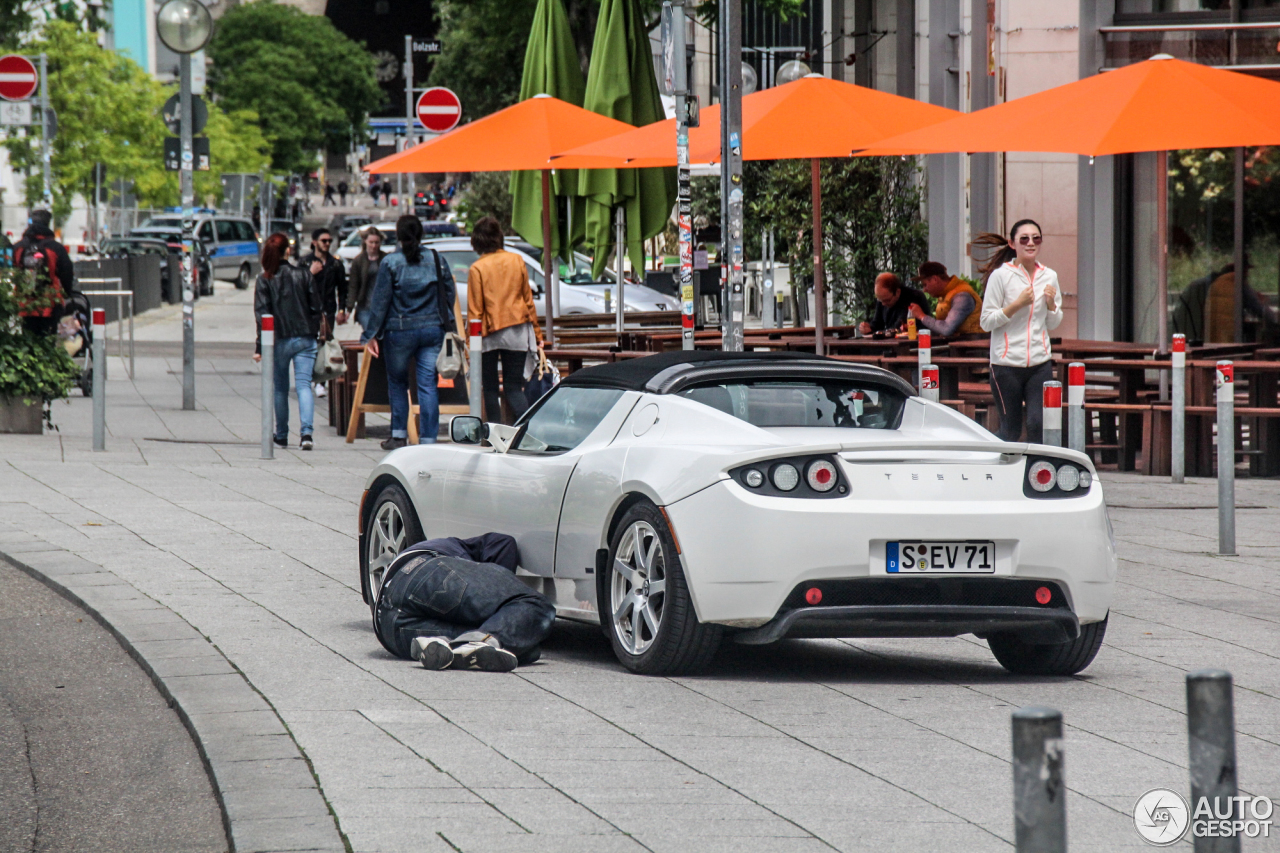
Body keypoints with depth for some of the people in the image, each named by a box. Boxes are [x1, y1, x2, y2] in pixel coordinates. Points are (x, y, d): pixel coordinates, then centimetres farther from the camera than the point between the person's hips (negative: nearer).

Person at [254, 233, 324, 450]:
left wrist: (260, 348, -7)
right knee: (303, 384, -4)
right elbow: (316, 307, 4)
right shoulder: (304, 275, 1)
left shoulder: (265, 280, -4)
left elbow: (262, 315, -7)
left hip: (279, 340, -1)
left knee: (280, 387, 15)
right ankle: (306, 432, -22)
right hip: (305, 338, 1)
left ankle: (281, 434, 24)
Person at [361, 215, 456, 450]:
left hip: (400, 331, -2)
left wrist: (372, 334, 1)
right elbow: (449, 295, 8)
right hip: (433, 330, 2)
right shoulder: (436, 260, 4)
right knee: (428, 384, 2)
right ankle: (428, 438, -3)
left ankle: (399, 435, 15)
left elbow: (380, 301, -4)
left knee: (397, 382, 15)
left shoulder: (390, 263, -5)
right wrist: (446, 325, 20)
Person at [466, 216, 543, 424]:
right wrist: (537, 333, 18)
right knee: (514, 387, 4)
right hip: (517, 331, 3)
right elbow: (528, 299, 10)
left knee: (490, 389, 8)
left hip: (489, 335, -3)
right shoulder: (517, 261, 2)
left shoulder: (477, 268, -9)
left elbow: (475, 310, -8)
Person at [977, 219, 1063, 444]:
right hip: (1007, 364, -3)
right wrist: (1017, 304, -14)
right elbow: (986, 322, -5)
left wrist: (1051, 303, -2)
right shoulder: (1001, 276, -3)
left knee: (1038, 424, -8)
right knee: (1011, 431, 1)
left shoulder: (1049, 277, 10)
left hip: (1040, 363, 3)